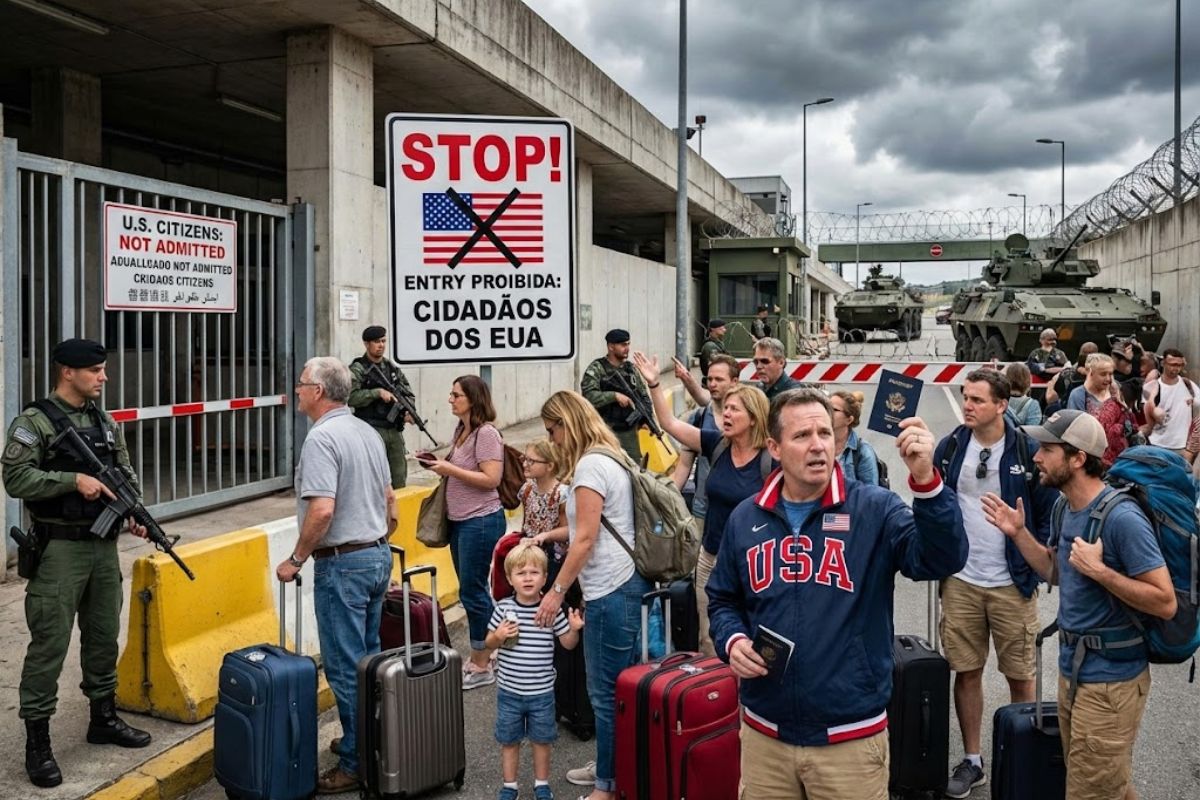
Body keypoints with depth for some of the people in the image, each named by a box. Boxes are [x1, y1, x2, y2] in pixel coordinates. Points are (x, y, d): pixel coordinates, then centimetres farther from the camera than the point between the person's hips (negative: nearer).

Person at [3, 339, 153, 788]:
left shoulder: (106, 423, 12)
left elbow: (126, 474, 15)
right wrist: (73, 480, -21)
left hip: (105, 546, 7)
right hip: (60, 549, -6)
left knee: (104, 636, 15)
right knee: (50, 644, -3)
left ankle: (103, 718, 30)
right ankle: (37, 741, 7)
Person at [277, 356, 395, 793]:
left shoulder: (322, 438, -17)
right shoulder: (367, 432, 11)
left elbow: (322, 510, -26)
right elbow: (389, 498, 18)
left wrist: (296, 558, -15)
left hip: (342, 563, -9)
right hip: (378, 556, 9)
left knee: (345, 667, 0)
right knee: (369, 658, 18)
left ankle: (355, 763, 7)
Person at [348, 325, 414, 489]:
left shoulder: (393, 368, 14)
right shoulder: (357, 369, -3)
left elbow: (408, 393, 17)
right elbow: (350, 397, -16)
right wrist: (378, 392, -20)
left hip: (395, 430, 6)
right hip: (371, 432, -6)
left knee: (399, 480, 11)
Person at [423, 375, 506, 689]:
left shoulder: (486, 433, -14)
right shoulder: (461, 431, 11)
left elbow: (491, 479, -20)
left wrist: (451, 469, -19)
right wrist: (442, 466, 5)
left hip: (481, 521, -9)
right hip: (460, 520, 9)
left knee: (473, 591, -2)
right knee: (470, 590, 15)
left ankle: (482, 666, 10)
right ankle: (477, 657, 27)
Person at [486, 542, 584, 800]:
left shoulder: (552, 609, -9)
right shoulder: (504, 608, -8)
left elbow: (568, 643, 0)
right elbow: (488, 643, 2)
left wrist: (574, 629, -19)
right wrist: (498, 636, -19)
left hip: (541, 692, 0)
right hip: (509, 691, 0)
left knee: (541, 740, 15)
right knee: (509, 740, 14)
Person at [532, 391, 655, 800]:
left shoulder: (590, 464, -13)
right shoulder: (608, 456, 16)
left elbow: (586, 538, -16)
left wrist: (557, 590, -12)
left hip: (611, 589, -10)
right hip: (628, 582, 10)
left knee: (607, 691, -2)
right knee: (622, 685, 16)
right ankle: (613, 766, 26)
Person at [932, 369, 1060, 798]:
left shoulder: (1028, 451, -8)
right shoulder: (949, 448, -1)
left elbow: (1048, 515, -1)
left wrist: (1037, 567, -5)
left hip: (1012, 584, -2)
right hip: (960, 582, 2)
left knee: (1020, 676, 9)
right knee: (966, 672, 9)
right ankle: (972, 760, 24)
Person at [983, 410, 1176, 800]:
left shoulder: (1121, 517, -23)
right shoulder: (1069, 507, 4)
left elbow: (1165, 602, -22)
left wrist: (1099, 570, -28)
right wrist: (1018, 533, 4)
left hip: (1109, 677, -9)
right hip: (1073, 667, 9)